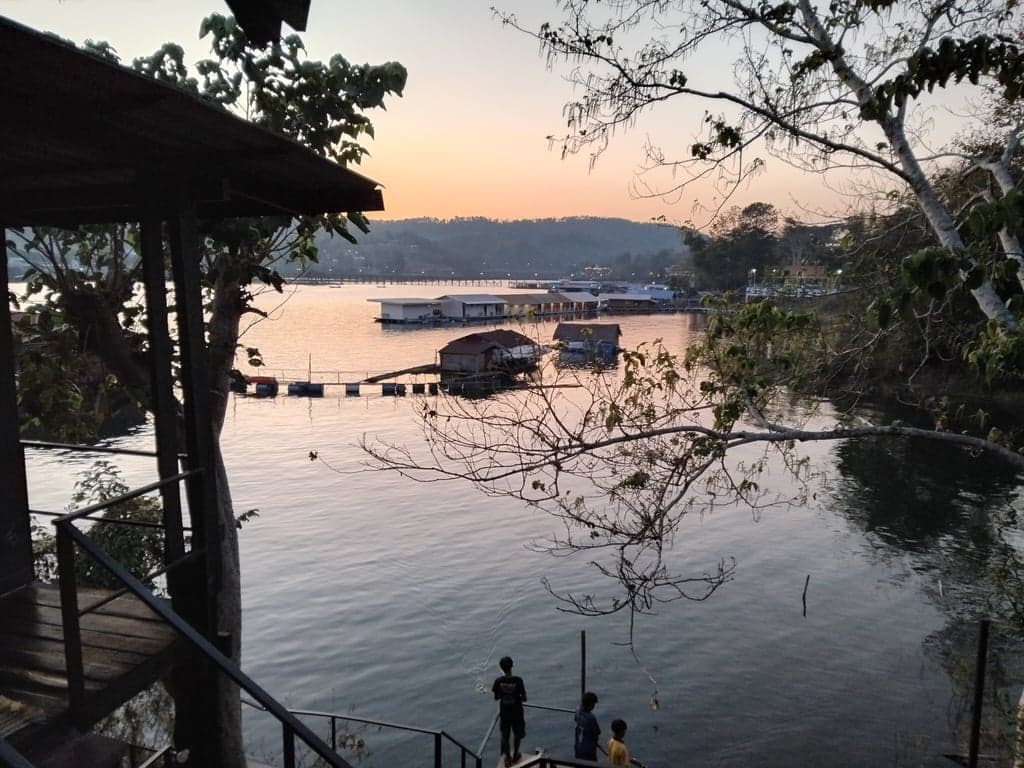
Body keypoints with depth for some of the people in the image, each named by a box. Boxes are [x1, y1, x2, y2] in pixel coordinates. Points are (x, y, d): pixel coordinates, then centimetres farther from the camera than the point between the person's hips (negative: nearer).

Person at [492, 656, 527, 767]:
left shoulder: (498, 681, -17)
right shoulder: (518, 680, -24)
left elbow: (496, 697, -4)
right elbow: (524, 698, -18)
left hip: (504, 712, 1)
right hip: (517, 712, -1)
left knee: (505, 736, 19)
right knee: (517, 734, 23)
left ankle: (508, 758, 29)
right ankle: (515, 755, 38)